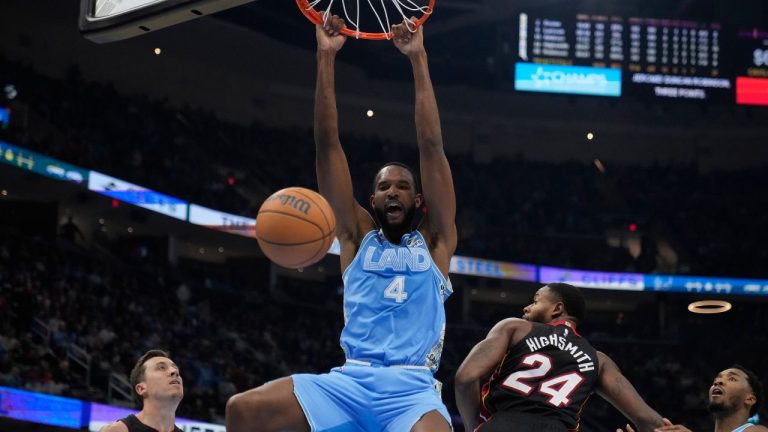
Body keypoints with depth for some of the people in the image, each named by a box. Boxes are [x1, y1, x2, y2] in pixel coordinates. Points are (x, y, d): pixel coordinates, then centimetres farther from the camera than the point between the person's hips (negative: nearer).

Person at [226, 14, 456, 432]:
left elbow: (431, 147, 7)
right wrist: (326, 58, 7)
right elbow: (327, 146, 13)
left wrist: (418, 59, 3)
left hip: (412, 388, -2)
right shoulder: (358, 236, 18)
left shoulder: (434, 240, 14)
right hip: (348, 382, 2)